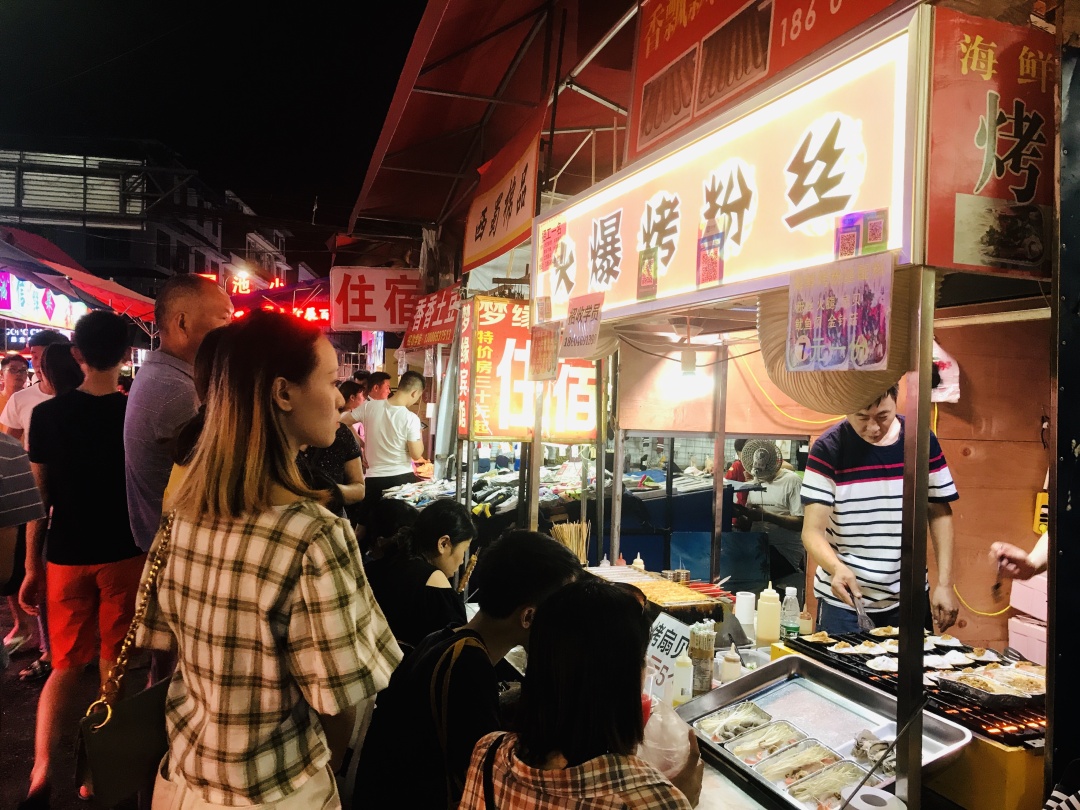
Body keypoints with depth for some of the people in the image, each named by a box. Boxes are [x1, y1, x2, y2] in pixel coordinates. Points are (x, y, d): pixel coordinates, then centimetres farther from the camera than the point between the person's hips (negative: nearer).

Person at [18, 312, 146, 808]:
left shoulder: (47, 415, -5)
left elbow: (40, 497, -1)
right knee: (114, 666, 12)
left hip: (66, 558, 1)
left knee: (66, 665, 15)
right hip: (125, 556, -1)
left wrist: (32, 567, 8)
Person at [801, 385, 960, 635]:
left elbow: (940, 514, 6)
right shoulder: (828, 449, -11)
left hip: (909, 600, 3)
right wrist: (837, 568, -31)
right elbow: (813, 530, -13)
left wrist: (945, 584, -1)